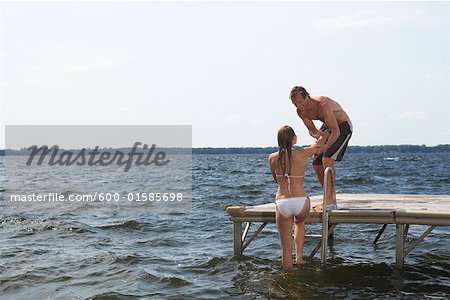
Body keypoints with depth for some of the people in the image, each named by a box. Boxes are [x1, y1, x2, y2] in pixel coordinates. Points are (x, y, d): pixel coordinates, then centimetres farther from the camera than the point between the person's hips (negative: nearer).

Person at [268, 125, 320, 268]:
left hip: (282, 204, 0)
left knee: (286, 249, 12)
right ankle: (299, 256, 23)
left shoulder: (272, 158, 2)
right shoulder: (303, 154, -3)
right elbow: (318, 147, 19)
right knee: (300, 222, 35)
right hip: (301, 201, 0)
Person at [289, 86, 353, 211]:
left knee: (327, 159, -25)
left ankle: (330, 202, -23)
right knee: (316, 164, 2)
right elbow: (311, 129, 2)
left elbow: (336, 131, -35)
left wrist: (326, 147, -48)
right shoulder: (301, 111, -10)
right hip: (328, 127, 8)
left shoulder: (322, 104, -34)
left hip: (343, 126, -8)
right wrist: (316, 134, -22)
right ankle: (330, 199, 15)